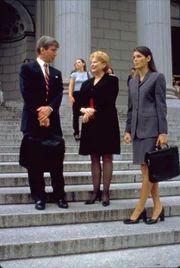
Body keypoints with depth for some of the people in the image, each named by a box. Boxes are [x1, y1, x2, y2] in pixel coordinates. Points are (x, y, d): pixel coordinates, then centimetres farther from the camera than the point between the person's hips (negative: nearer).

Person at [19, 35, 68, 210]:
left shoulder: (56, 73, 17)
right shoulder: (27, 68, 1)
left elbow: (59, 94, 4)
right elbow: (27, 94, -9)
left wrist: (49, 108, -14)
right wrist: (39, 114, -14)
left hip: (52, 121, 4)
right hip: (33, 121, -4)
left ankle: (59, 196, 13)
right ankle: (39, 197, 12)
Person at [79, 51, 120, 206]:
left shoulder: (111, 80, 2)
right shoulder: (86, 84, 19)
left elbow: (108, 102, -10)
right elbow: (80, 102, 10)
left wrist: (92, 111, -12)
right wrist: (84, 110, -11)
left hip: (106, 123, -5)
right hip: (90, 124, 5)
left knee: (106, 157, -1)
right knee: (94, 158, 6)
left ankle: (106, 193, 4)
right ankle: (96, 192, 12)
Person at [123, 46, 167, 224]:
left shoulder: (157, 77, -1)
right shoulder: (132, 82, 17)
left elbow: (161, 106, -7)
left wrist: (163, 132, -13)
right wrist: (128, 130, 9)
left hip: (151, 127, -6)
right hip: (137, 129, 7)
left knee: (148, 169, -5)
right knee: (146, 169, 7)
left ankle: (139, 210, 1)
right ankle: (158, 207, 16)